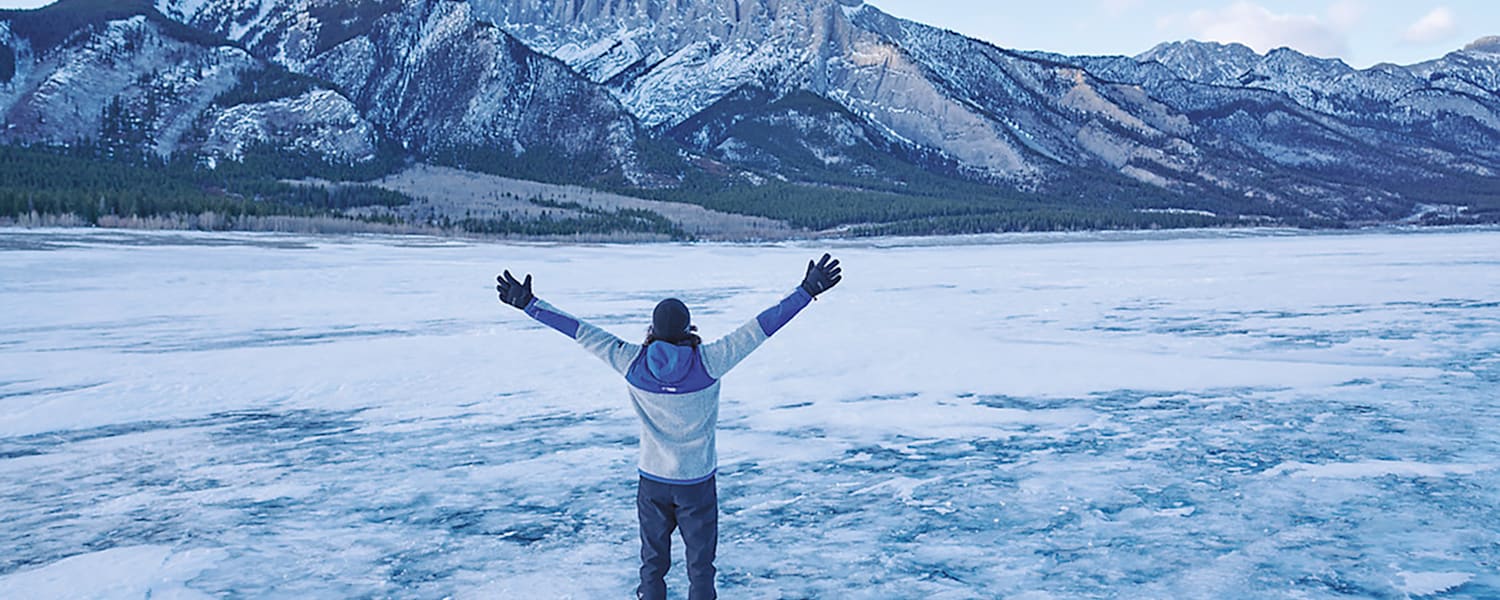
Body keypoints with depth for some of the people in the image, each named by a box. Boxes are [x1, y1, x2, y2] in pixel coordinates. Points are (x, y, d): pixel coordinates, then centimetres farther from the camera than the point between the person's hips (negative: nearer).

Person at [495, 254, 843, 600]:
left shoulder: (632, 362, -15)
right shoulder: (708, 362, -20)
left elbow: (581, 332, -9)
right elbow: (762, 327, -19)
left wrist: (528, 304, -1)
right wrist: (807, 291, -16)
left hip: (652, 480, 2)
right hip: (698, 481, -2)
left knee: (653, 558, 20)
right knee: (700, 561, 14)